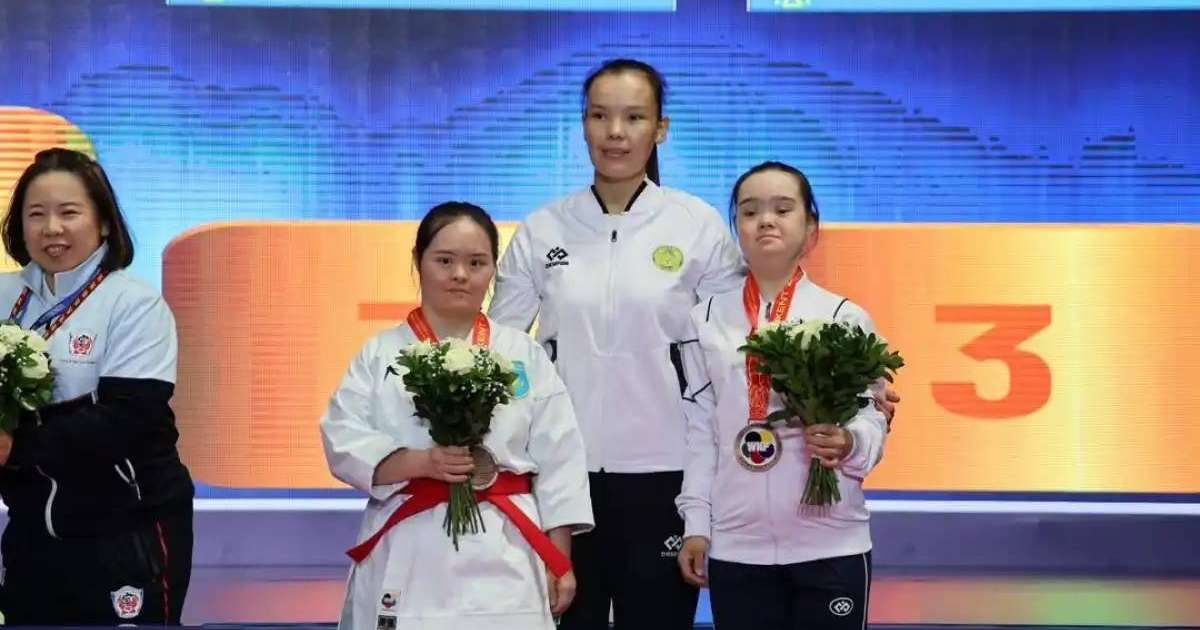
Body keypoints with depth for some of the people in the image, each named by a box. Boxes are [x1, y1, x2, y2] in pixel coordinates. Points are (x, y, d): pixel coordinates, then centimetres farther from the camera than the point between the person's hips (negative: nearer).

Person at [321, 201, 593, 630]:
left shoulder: (525, 355, 7)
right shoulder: (381, 354, 6)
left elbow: (558, 461, 6)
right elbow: (343, 442, -2)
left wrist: (560, 561, 2)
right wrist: (422, 463, -17)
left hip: (502, 558, 0)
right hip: (407, 557, 0)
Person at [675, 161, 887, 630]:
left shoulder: (845, 317, 1)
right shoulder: (708, 320, 7)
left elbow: (872, 420, -1)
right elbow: (700, 429, 7)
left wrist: (848, 443, -23)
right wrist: (696, 524, 4)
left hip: (830, 543, -1)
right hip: (736, 546, 2)